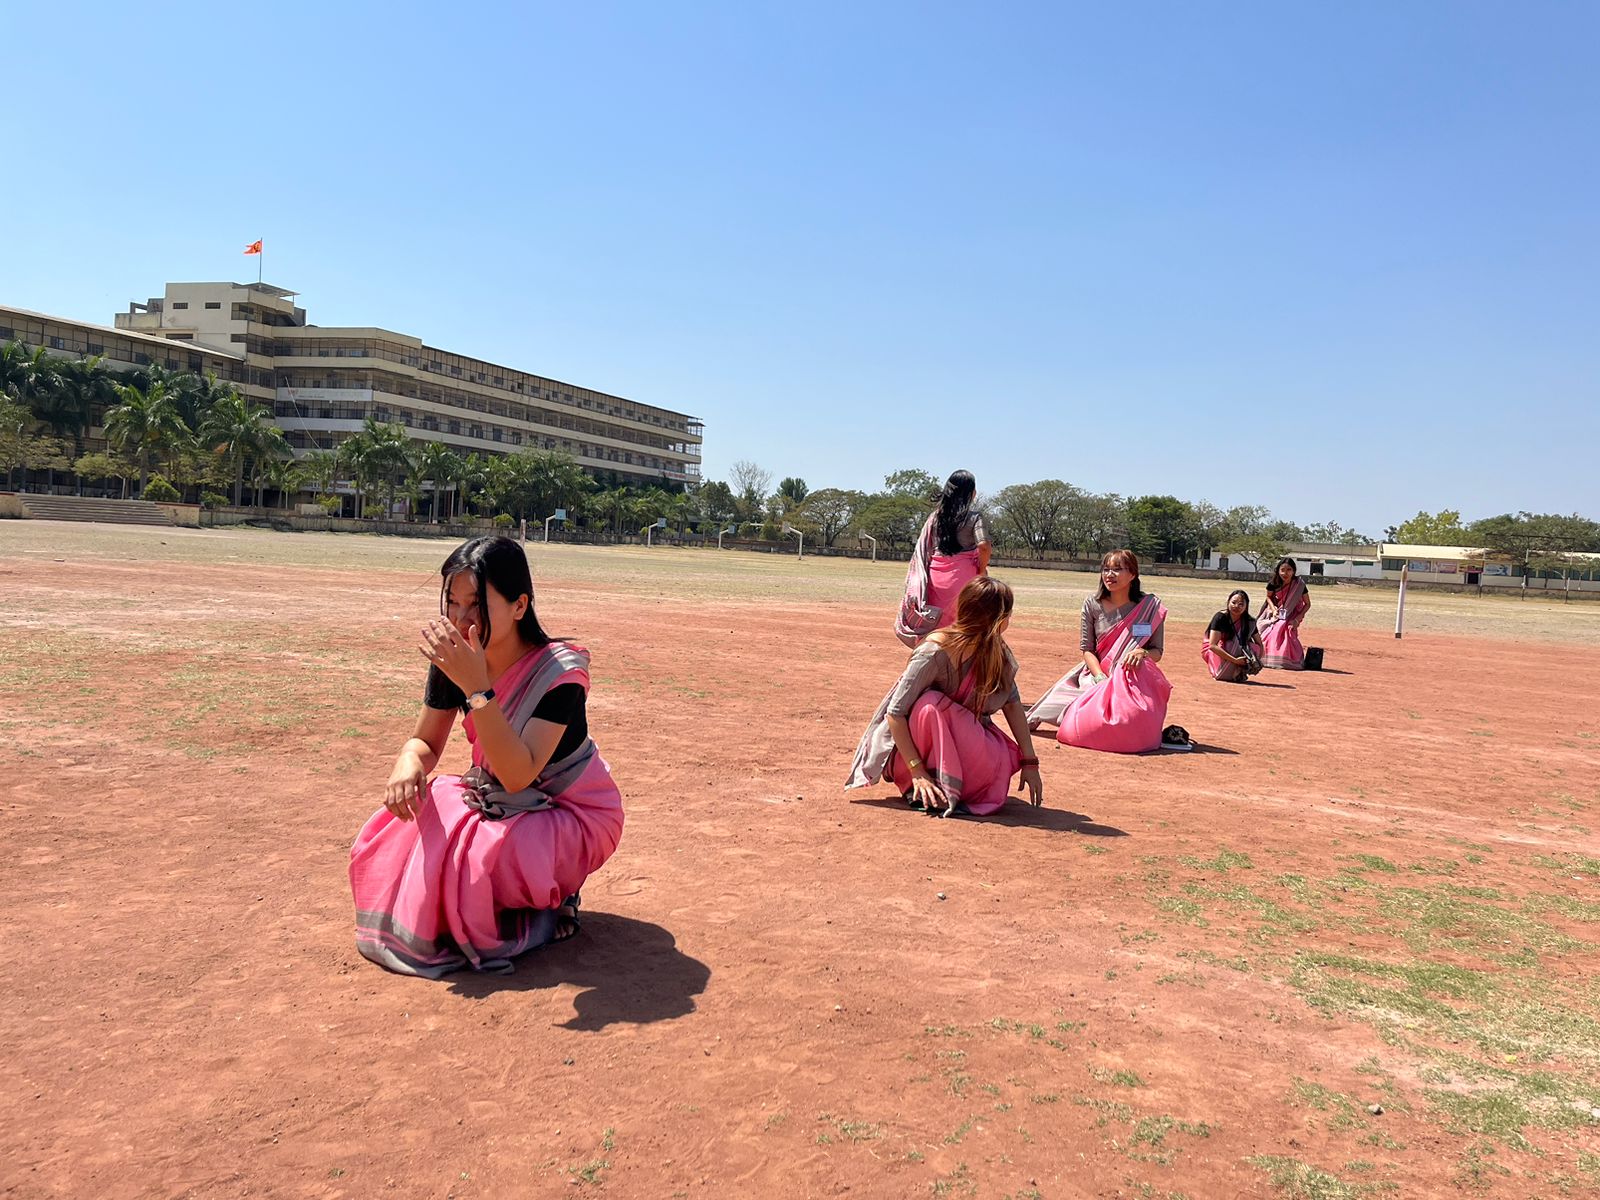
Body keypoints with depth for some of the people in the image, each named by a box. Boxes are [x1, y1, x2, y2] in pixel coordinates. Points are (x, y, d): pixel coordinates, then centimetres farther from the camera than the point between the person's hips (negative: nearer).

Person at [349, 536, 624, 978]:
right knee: (392, 840, -13)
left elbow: (519, 775, -35)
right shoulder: (455, 660, -10)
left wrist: (477, 687, -43)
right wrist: (409, 765, -24)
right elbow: (425, 741, 2)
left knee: (468, 861, -31)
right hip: (494, 801, 6)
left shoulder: (559, 670, -27)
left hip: (572, 814, -6)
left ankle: (551, 907, 0)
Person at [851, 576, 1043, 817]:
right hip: (910, 749, -5)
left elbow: (1012, 702, 0)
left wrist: (1029, 761, -6)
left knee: (1005, 759, -24)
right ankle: (920, 790, -17)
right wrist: (917, 771, -30)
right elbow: (895, 713, -26)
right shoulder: (935, 653, -26)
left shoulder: (998, 650, -8)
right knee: (932, 704, -35)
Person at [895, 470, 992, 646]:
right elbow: (983, 545, -19)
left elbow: (922, 549, 6)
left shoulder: (936, 515, 9)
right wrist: (982, 569, -3)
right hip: (963, 575, -4)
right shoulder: (974, 516, -4)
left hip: (936, 577, 4)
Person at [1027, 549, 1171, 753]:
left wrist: (1143, 653, -22)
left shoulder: (1150, 606, -2)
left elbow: (1157, 651, 2)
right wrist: (1101, 678, -15)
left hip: (1136, 678, 0)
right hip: (1096, 675, 0)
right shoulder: (1092, 605, 1)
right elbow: (1087, 649, 1)